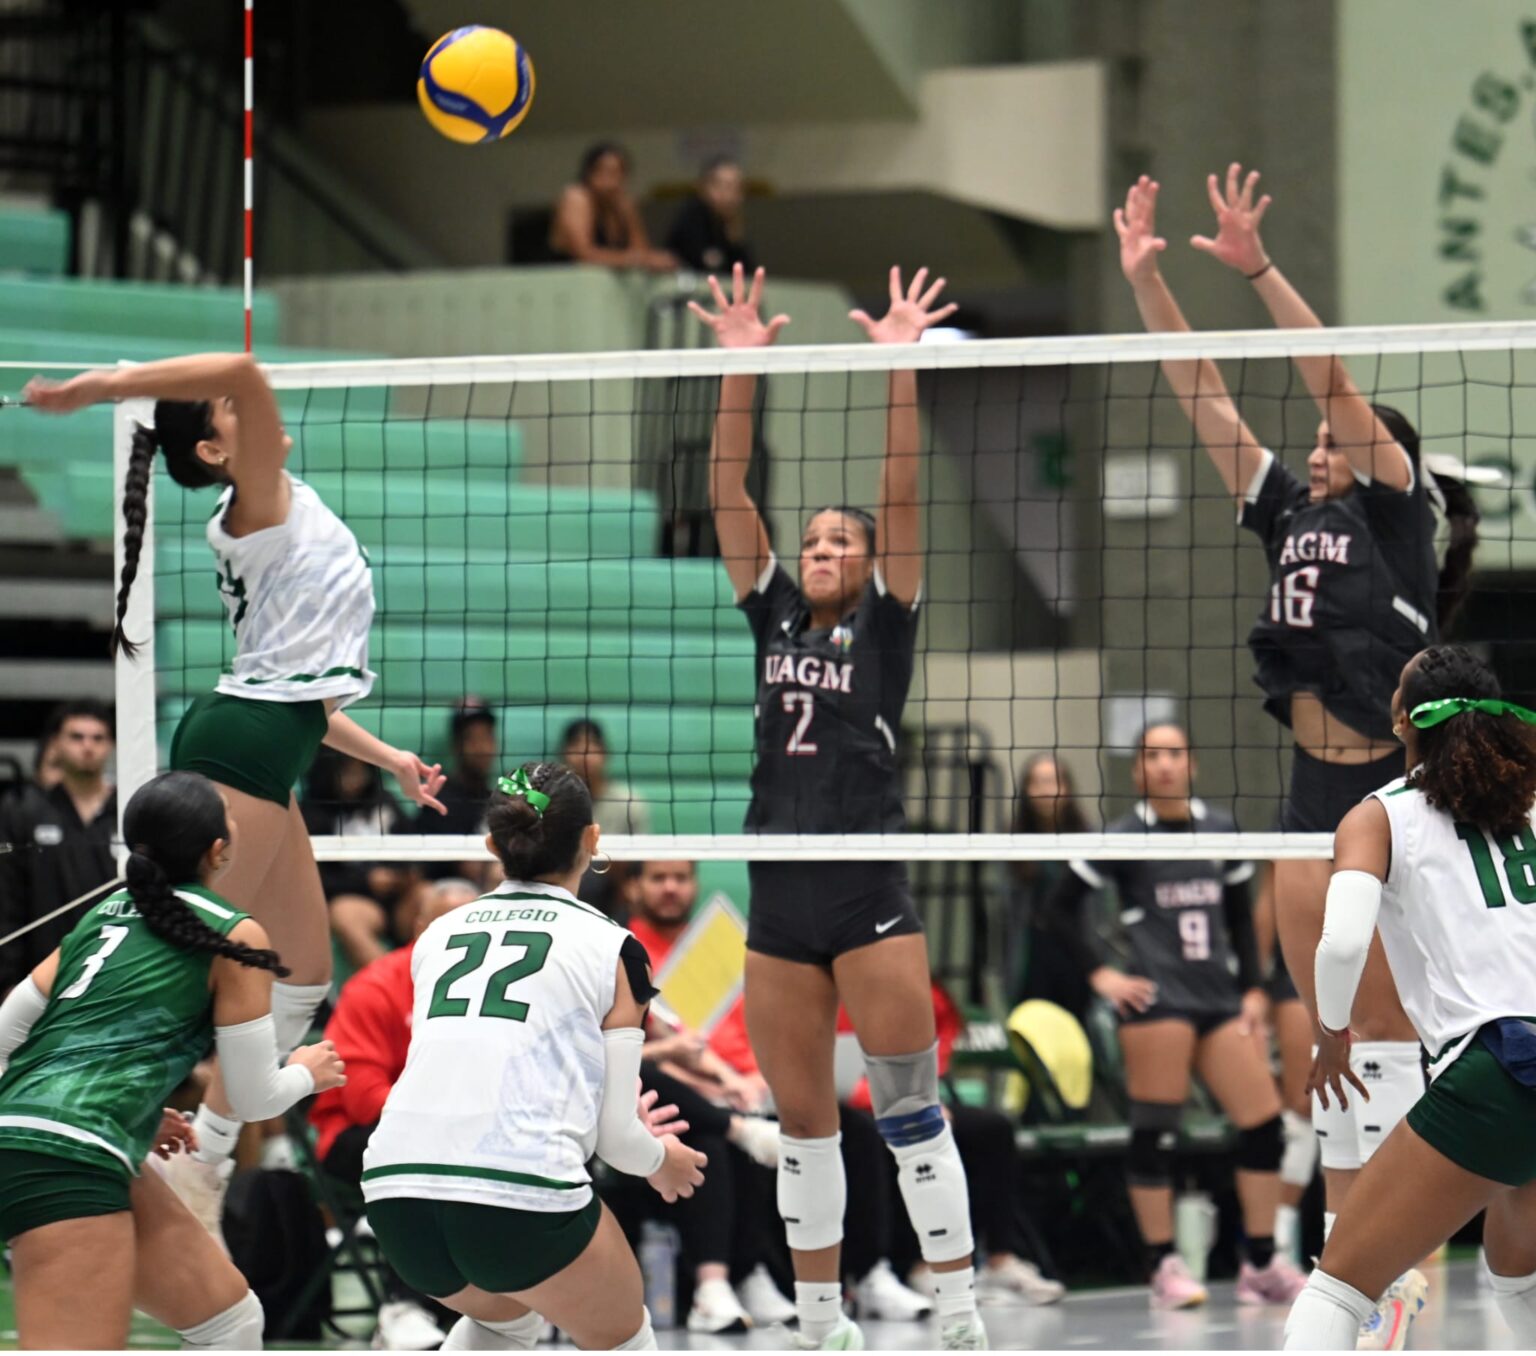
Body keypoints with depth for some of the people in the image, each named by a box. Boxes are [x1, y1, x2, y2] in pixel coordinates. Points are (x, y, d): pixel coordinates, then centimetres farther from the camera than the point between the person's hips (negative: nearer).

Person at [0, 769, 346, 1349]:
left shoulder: (107, 911, 19)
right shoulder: (234, 937, 0)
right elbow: (254, 1098, 5)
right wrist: (306, 1071, 28)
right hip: (68, 1162, -9)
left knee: (232, 1318, 17)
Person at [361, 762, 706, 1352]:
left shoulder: (438, 935, 20)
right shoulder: (610, 947, 8)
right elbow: (616, 1133, 6)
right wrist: (662, 1161, 30)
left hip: (394, 1191, 5)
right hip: (523, 1189, -5)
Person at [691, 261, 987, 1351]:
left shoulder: (885, 622, 3)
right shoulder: (773, 617, 13)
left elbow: (903, 496, -6)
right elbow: (730, 496, 7)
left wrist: (902, 367, -13)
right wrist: (741, 367, -1)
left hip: (870, 900, -4)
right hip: (779, 906, 4)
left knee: (912, 1113, -5)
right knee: (803, 1125, 7)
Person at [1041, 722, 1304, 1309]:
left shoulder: (1221, 830, 12)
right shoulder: (1124, 838, 0)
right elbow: (1062, 906, 2)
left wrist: (1252, 989, 10)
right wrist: (1100, 974, -5)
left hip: (1220, 996, 5)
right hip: (1157, 997, -4)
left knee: (1264, 1122, -1)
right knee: (1155, 1130, -8)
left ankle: (1261, 1265, 8)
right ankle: (1164, 1268, 0)